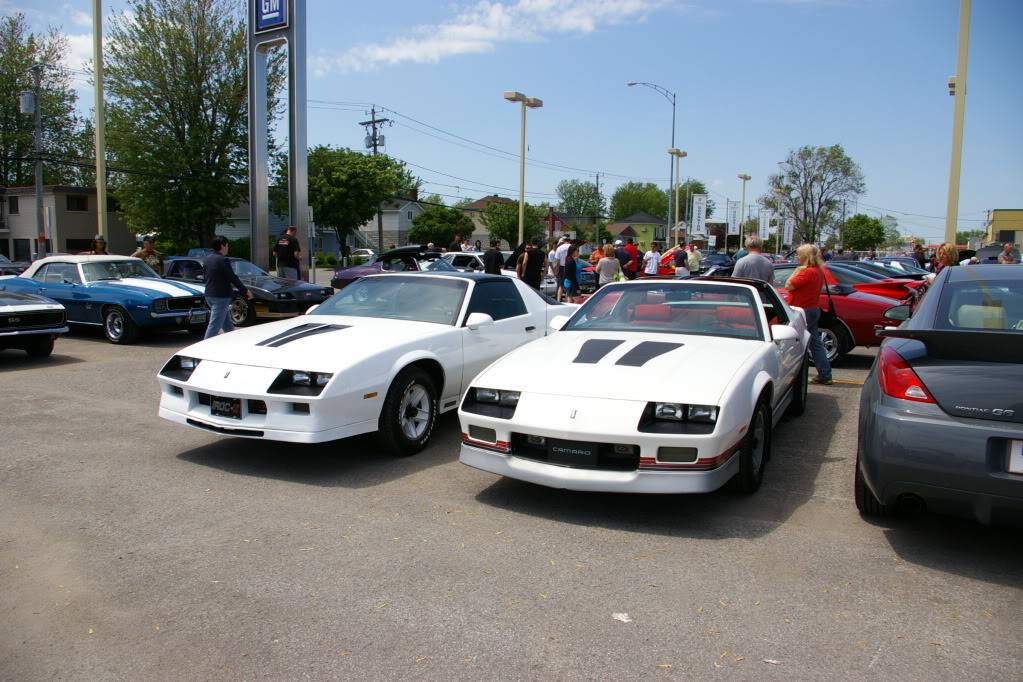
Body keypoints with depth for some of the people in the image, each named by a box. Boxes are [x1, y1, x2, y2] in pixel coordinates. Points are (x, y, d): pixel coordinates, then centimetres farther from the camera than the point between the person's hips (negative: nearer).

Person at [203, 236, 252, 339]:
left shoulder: (207, 259, 10)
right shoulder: (223, 260, -16)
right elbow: (233, 278, -16)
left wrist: (229, 284, 28)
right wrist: (245, 290, -6)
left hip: (209, 295, 9)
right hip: (221, 296, -9)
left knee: (227, 324, 21)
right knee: (214, 325, -7)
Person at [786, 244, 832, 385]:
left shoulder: (807, 272, -20)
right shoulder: (819, 271, 11)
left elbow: (788, 286, -19)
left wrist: (796, 271, -10)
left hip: (803, 311, -10)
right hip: (814, 309, 10)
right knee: (815, 342, 13)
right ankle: (825, 375, 15)